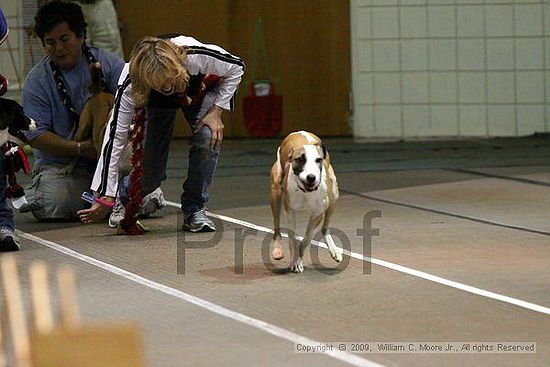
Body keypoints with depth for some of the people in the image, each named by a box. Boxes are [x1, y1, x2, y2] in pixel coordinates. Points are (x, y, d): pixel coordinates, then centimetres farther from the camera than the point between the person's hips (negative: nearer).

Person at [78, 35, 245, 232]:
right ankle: (124, 199, 29)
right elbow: (115, 138, -36)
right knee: (150, 175, -7)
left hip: (200, 91, 0)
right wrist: (106, 196, -36)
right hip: (158, 103, 0)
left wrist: (216, 112, -26)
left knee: (207, 139, -29)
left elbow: (236, 68, -21)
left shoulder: (196, 57, -43)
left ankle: (194, 209, -11)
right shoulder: (130, 86, -40)